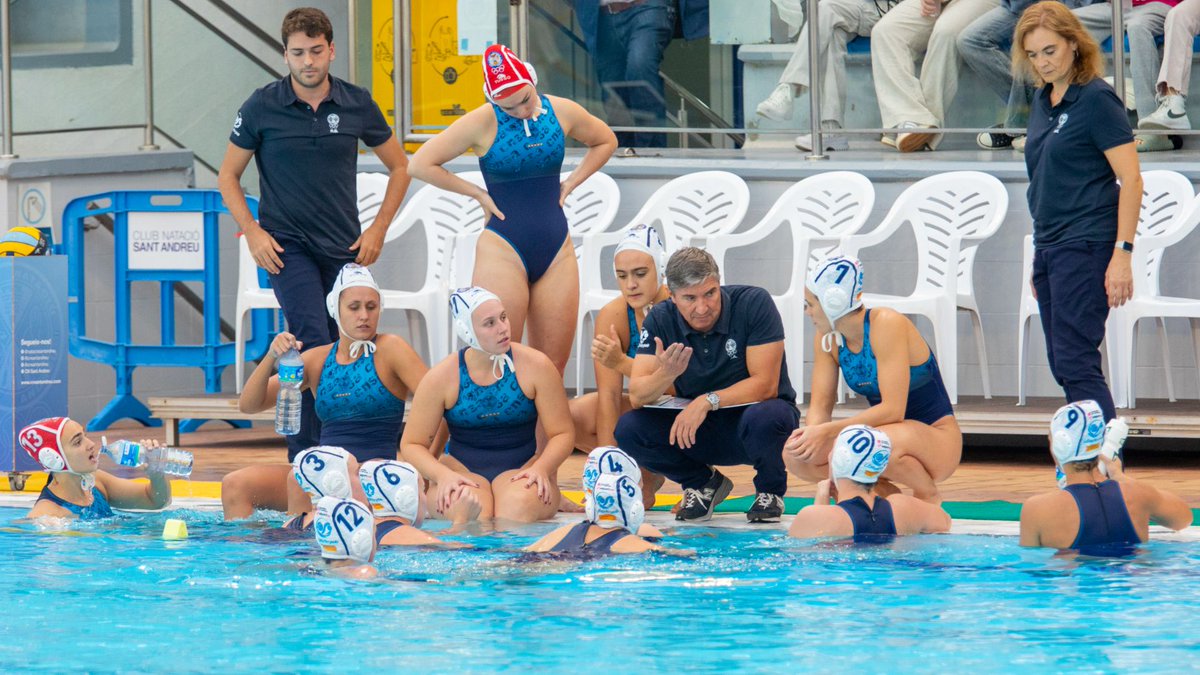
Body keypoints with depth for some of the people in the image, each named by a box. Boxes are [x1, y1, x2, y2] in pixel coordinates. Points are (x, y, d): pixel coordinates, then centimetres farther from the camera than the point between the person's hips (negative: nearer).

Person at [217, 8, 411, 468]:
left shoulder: (356, 105, 2)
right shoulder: (263, 107, -3)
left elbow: (399, 166, 14)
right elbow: (228, 176, 5)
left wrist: (378, 229, 5)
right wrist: (253, 232, -7)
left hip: (344, 249, 3)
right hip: (287, 246, -3)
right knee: (315, 345, -20)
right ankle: (306, 458, -19)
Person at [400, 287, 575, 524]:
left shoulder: (535, 366, -1)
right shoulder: (441, 378, -1)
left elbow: (562, 433, 3)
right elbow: (411, 444, 4)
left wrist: (541, 468, -18)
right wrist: (443, 475, -16)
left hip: (521, 468, 0)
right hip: (462, 469, 0)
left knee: (520, 504, -39)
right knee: (463, 503, -40)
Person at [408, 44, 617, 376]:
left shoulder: (562, 112, 3)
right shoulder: (482, 122, -8)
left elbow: (606, 142, 22)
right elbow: (421, 164, -8)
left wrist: (570, 183, 10)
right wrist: (478, 193, -6)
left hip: (557, 249, 4)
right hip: (503, 249, -4)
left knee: (552, 368, 2)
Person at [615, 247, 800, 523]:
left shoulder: (754, 303, -18)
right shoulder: (661, 319, -8)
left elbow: (765, 385, -21)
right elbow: (637, 395, -15)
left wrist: (707, 400, -32)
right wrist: (665, 375, -37)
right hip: (702, 431, 3)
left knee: (763, 417, -39)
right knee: (628, 428, -20)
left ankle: (770, 491, -4)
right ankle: (704, 484, 7)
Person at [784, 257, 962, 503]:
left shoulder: (887, 325, -21)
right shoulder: (827, 338, 0)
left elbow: (892, 409, -28)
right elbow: (820, 405, -1)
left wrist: (827, 431, -34)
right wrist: (812, 432, -26)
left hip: (937, 439, -6)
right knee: (796, 455, -15)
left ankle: (929, 497, -8)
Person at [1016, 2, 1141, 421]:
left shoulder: (1096, 99, -10)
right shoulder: (1043, 101, 14)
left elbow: (1131, 181, -14)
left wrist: (1122, 254, -20)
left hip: (1086, 245, -9)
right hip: (1050, 245, 9)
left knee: (1075, 362, -14)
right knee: (1063, 366, 9)